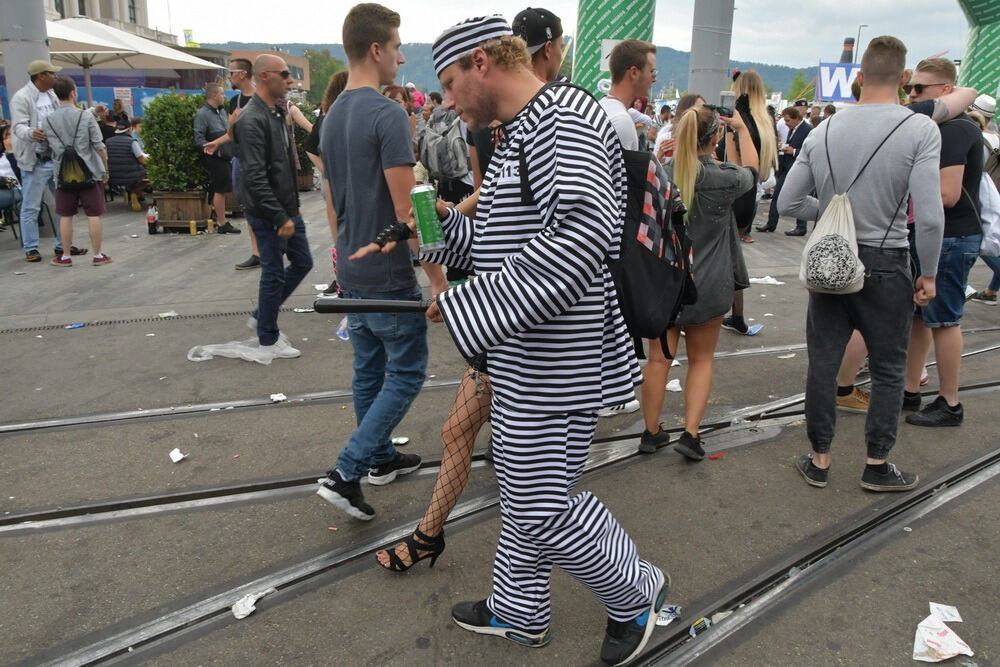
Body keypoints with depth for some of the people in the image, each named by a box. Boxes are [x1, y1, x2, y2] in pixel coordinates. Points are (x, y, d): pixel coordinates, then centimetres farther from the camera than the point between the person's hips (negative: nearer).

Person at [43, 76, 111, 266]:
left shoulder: (48, 121, 3)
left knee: (66, 216, 9)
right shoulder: (85, 117, -7)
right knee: (93, 215, 3)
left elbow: (45, 148, 10)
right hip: (89, 172, -3)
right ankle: (98, 255, 8)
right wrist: (105, 169, 3)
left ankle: (66, 256, 15)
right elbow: (99, 146, -7)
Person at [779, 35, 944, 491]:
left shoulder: (824, 131, -1)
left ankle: (819, 460, 23)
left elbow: (788, 203, 2)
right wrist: (928, 274, -5)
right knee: (888, 370, 14)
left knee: (823, 363, 12)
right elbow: (929, 216, -18)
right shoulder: (920, 129, -12)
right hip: (884, 265, -3)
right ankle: (877, 466, 23)